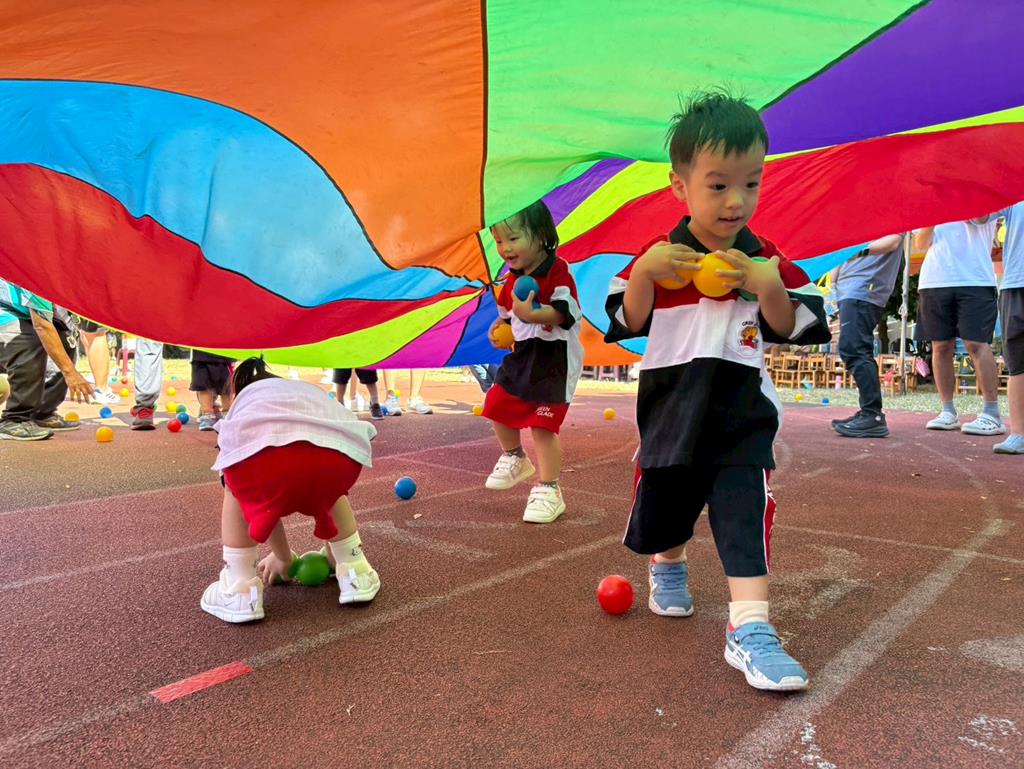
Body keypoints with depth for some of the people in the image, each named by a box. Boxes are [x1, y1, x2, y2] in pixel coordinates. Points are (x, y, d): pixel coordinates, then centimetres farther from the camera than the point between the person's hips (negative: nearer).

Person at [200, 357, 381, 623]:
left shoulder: (244, 401, 42)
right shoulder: (312, 392, 47)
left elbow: (264, 500, 43)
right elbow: (324, 489, 52)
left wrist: (282, 556, 57)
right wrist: (333, 553, 62)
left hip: (262, 443, -2)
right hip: (339, 448, 2)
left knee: (240, 492, 33)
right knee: (331, 492, 37)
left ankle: (239, 590, 28)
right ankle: (355, 574, 36)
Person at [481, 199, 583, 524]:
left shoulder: (558, 272, -16)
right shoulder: (514, 277, 8)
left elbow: (563, 313, -27)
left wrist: (531, 314, -40)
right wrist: (499, 327, 1)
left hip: (555, 359, -8)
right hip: (522, 355, 8)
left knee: (542, 426, -8)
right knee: (496, 405, 12)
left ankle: (548, 491, 6)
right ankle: (514, 458, 38)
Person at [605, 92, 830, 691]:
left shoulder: (767, 261, 0)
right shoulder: (660, 258, -3)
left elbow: (797, 328, -2)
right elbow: (625, 323, -6)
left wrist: (768, 285, -19)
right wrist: (643, 272, -22)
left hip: (743, 411, 0)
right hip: (671, 410, 1)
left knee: (746, 509, -13)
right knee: (664, 500, 16)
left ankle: (750, 628, -8)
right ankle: (669, 567, 48)